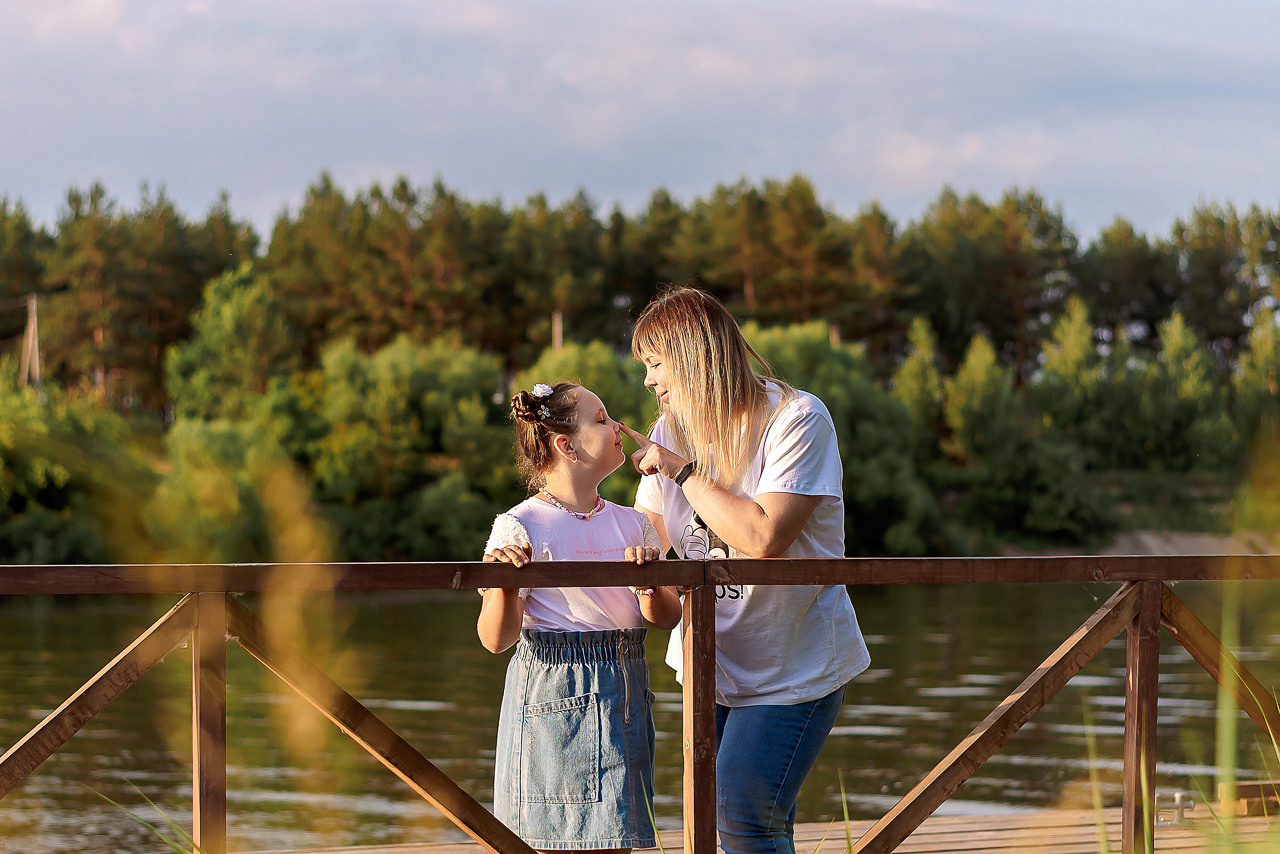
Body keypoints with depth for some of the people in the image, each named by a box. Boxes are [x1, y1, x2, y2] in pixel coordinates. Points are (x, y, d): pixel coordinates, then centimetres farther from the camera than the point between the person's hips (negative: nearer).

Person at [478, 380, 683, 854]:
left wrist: (649, 586, -12)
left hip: (623, 692, 5)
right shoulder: (520, 527, -8)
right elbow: (495, 639, -9)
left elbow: (668, 617, 8)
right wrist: (504, 585, -28)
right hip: (554, 697, -5)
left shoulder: (632, 524, 10)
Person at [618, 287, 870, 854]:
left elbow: (764, 537, -28)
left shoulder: (796, 420, -16)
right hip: (711, 662, 6)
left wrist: (682, 471, -20)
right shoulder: (674, 428, 5)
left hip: (792, 667, -6)